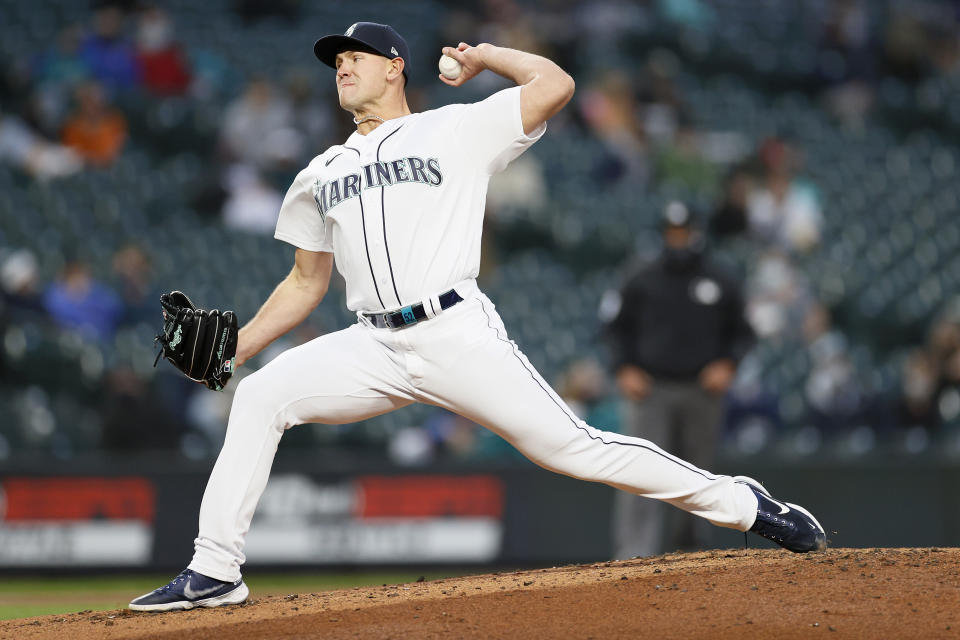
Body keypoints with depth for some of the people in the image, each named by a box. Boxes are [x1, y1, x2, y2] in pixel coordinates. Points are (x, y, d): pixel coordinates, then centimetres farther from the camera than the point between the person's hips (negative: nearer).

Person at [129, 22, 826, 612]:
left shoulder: (457, 129, 7)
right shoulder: (322, 175, 21)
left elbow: (555, 85, -3)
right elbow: (306, 283, 26)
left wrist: (484, 55, 11)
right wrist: (236, 346, 14)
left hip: (460, 337, -4)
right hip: (374, 348, 4)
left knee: (570, 445, -10)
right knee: (259, 398, -14)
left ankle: (743, 504, 1)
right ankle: (214, 572, -12)